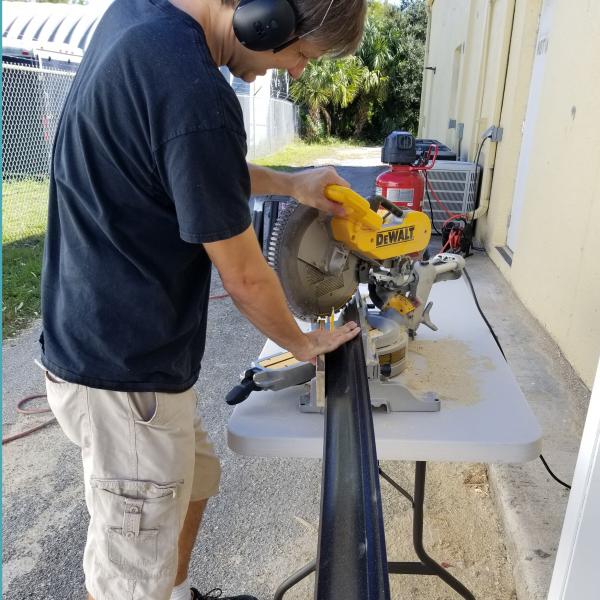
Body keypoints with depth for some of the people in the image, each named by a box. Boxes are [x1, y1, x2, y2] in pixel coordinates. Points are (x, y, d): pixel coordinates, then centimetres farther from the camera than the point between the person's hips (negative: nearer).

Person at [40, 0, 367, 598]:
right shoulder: (195, 96, -28)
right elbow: (244, 277, -18)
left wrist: (289, 183, 15)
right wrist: (300, 342, 2)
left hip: (92, 339, 10)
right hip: (125, 372, -10)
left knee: (192, 481, 29)